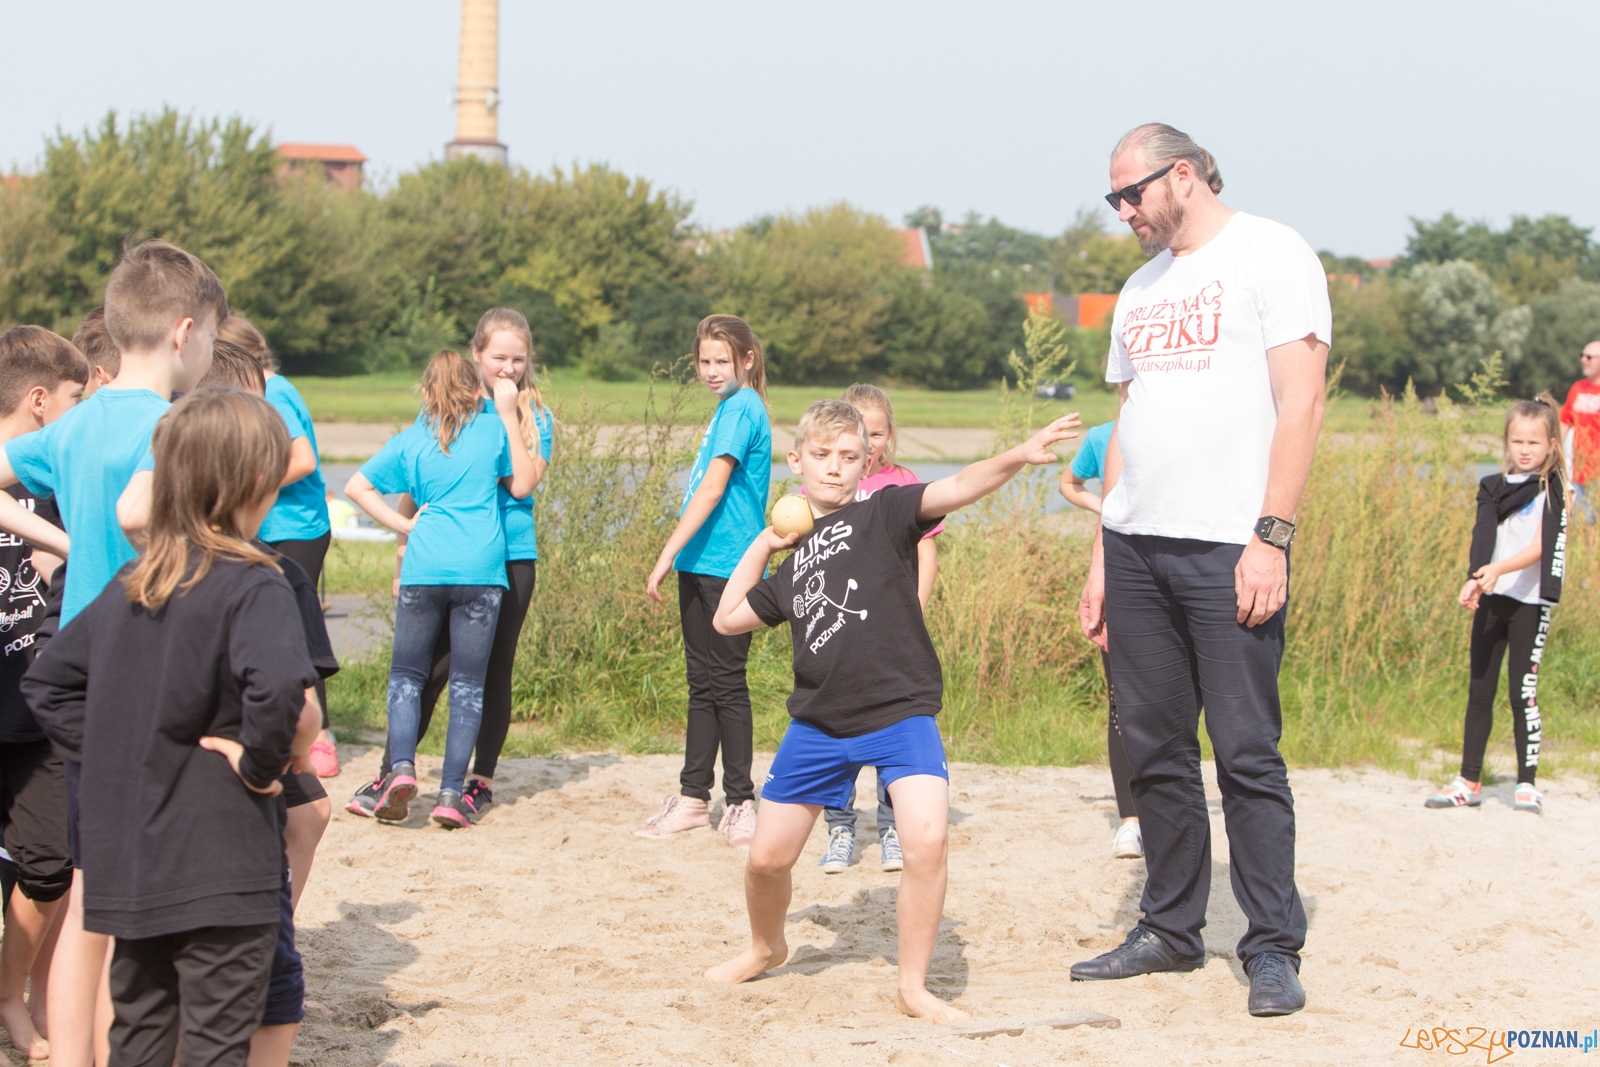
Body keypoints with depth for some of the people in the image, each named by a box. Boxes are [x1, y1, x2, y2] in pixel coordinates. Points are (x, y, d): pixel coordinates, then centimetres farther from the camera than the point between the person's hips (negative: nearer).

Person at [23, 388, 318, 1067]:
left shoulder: (127, 585, 8)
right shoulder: (251, 586, -15)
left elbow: (46, 682, 16)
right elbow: (278, 687, -34)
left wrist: (112, 753, 11)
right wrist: (261, 762, -17)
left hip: (127, 863, 7)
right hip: (220, 870, -7)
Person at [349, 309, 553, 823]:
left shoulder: (534, 414, 4)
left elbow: (524, 482, -12)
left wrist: (507, 414, -12)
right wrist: (405, 549, 9)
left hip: (510, 556, 0)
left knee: (494, 669, 5)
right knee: (431, 665, -5)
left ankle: (481, 781, 16)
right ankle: (391, 774, 1)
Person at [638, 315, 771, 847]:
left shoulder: (742, 408, -11)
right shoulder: (729, 408, 17)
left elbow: (712, 488, -19)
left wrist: (668, 554, -20)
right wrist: (678, 557, 19)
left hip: (728, 566, -9)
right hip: (701, 563, 9)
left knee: (726, 683, -4)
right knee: (702, 682, 12)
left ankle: (740, 802, 3)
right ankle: (693, 797, 18)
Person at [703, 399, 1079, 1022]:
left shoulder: (883, 513, 1)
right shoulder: (793, 564, 17)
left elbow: (953, 490, -17)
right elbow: (727, 619, 26)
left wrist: (1017, 457, -34)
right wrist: (761, 547, 22)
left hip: (900, 715, -5)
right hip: (818, 725, 5)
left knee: (928, 840, -23)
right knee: (768, 856, 8)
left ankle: (913, 988, -7)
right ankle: (766, 948, 40)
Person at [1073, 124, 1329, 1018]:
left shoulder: (1270, 254, -2)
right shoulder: (1142, 290, 20)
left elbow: (1300, 404, -9)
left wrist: (1271, 535, -16)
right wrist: (1101, 558, 16)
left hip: (1229, 547, -7)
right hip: (1137, 545, 7)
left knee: (1247, 753, -5)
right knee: (1155, 750, 9)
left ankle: (1274, 947, 2)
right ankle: (1172, 929, 19)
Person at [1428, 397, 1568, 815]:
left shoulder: (1552, 491, -2)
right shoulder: (1492, 487, 8)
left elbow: (1540, 548, -12)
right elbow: (1482, 538, -7)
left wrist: (1499, 569, -28)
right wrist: (1474, 580, -25)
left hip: (1530, 601, -4)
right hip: (1490, 599, 4)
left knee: (1523, 691, -6)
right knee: (1480, 690, 6)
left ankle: (1527, 784, 1)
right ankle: (1469, 781, 12)